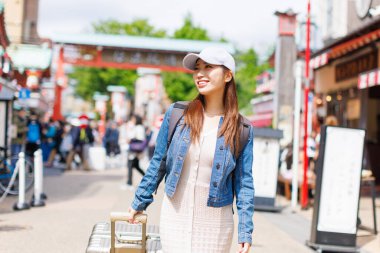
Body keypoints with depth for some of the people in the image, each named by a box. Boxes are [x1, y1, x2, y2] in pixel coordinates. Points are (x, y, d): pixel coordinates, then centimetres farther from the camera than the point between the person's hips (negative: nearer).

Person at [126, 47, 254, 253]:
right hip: (174, 215, 1)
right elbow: (157, 164, 6)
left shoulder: (241, 129, -4)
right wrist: (139, 202, 9)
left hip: (215, 222, -1)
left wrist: (245, 232, -6)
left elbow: (244, 182, -2)